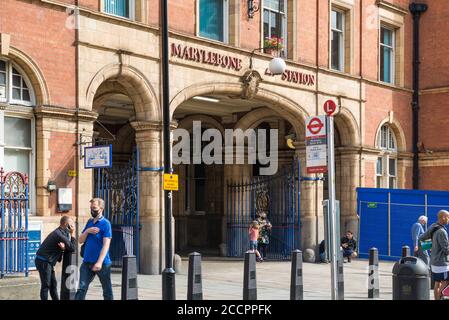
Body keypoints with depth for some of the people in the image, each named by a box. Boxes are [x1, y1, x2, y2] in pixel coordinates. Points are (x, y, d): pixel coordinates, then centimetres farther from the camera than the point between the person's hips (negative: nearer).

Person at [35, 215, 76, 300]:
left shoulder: (61, 232, 9)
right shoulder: (59, 234, -21)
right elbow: (72, 248, -19)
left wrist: (63, 247, -14)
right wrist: (72, 234, -10)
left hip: (48, 261, 10)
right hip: (43, 261, -10)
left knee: (53, 284, 13)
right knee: (46, 285, -5)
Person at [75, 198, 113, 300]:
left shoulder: (105, 223, -7)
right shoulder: (89, 222, 13)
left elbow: (106, 244, -15)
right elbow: (80, 240, 14)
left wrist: (99, 262, -24)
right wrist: (87, 231, -6)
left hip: (102, 263, -5)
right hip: (87, 262, 5)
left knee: (107, 291, 6)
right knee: (82, 288, -5)